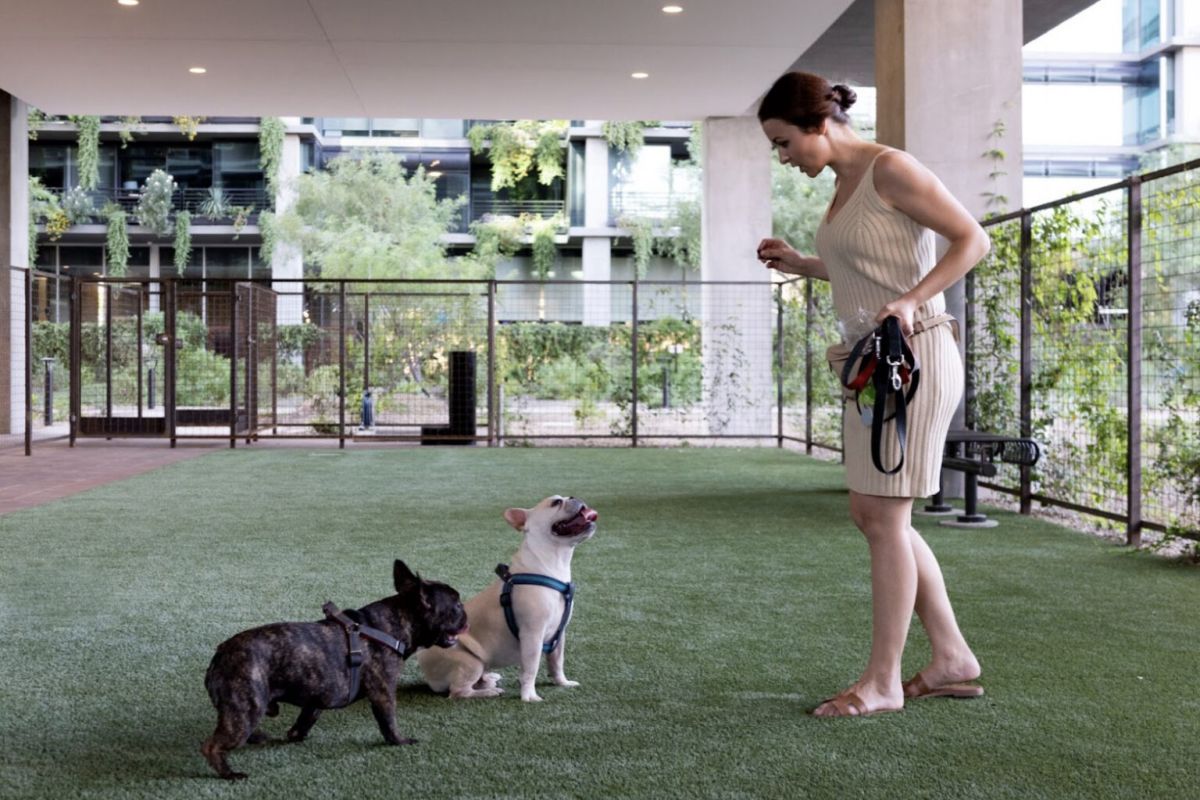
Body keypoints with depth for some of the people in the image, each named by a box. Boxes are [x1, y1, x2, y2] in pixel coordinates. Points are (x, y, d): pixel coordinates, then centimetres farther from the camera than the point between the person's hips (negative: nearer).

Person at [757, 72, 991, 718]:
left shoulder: (889, 169, -11)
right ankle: (952, 658, 21)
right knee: (870, 512, 11)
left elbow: (972, 239, -12)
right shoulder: (844, 183, 14)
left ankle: (882, 681, 5)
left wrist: (910, 301, -23)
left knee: (884, 518, -5)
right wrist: (801, 265, 12)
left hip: (914, 357, -10)